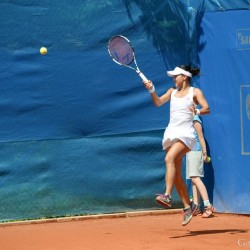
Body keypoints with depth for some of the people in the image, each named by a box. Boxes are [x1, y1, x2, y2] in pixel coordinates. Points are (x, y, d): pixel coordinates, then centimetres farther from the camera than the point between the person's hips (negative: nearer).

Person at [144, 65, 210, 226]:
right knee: (176, 174, 4)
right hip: (171, 134, 7)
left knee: (169, 158, -31)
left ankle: (167, 196, -40)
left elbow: (207, 108, -10)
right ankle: (188, 206, 12)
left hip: (186, 134, -7)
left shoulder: (195, 92, 2)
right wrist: (152, 90, -7)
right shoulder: (172, 92, 20)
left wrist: (197, 111, -31)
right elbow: (158, 102, 9)